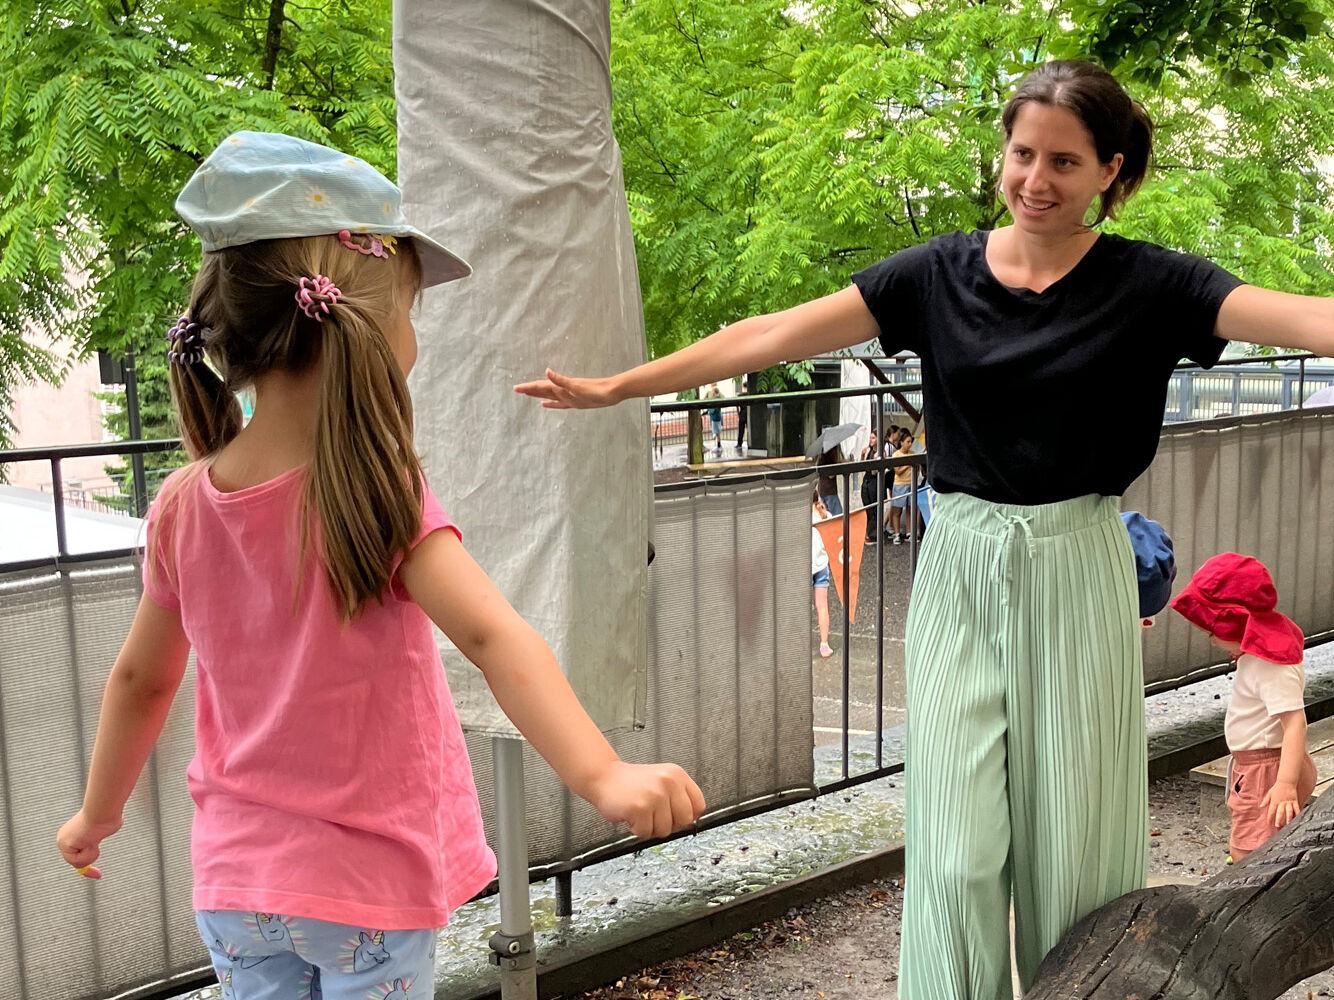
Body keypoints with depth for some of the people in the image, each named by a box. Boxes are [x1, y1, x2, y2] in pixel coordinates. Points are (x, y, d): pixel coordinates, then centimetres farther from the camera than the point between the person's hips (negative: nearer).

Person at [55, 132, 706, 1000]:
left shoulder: (183, 505, -6)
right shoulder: (378, 495, -22)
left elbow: (140, 678, 6)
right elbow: (492, 636, -36)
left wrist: (100, 812, 20)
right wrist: (602, 775, -43)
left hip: (236, 879, 5)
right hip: (370, 886, -4)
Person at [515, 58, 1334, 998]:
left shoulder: (1146, 285, -3)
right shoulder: (940, 273, 1)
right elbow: (772, 336, -1)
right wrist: (618, 386, -2)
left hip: (1075, 575, -1)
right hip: (964, 573, 1)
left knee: (1071, 848, 7)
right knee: (956, 854, 2)